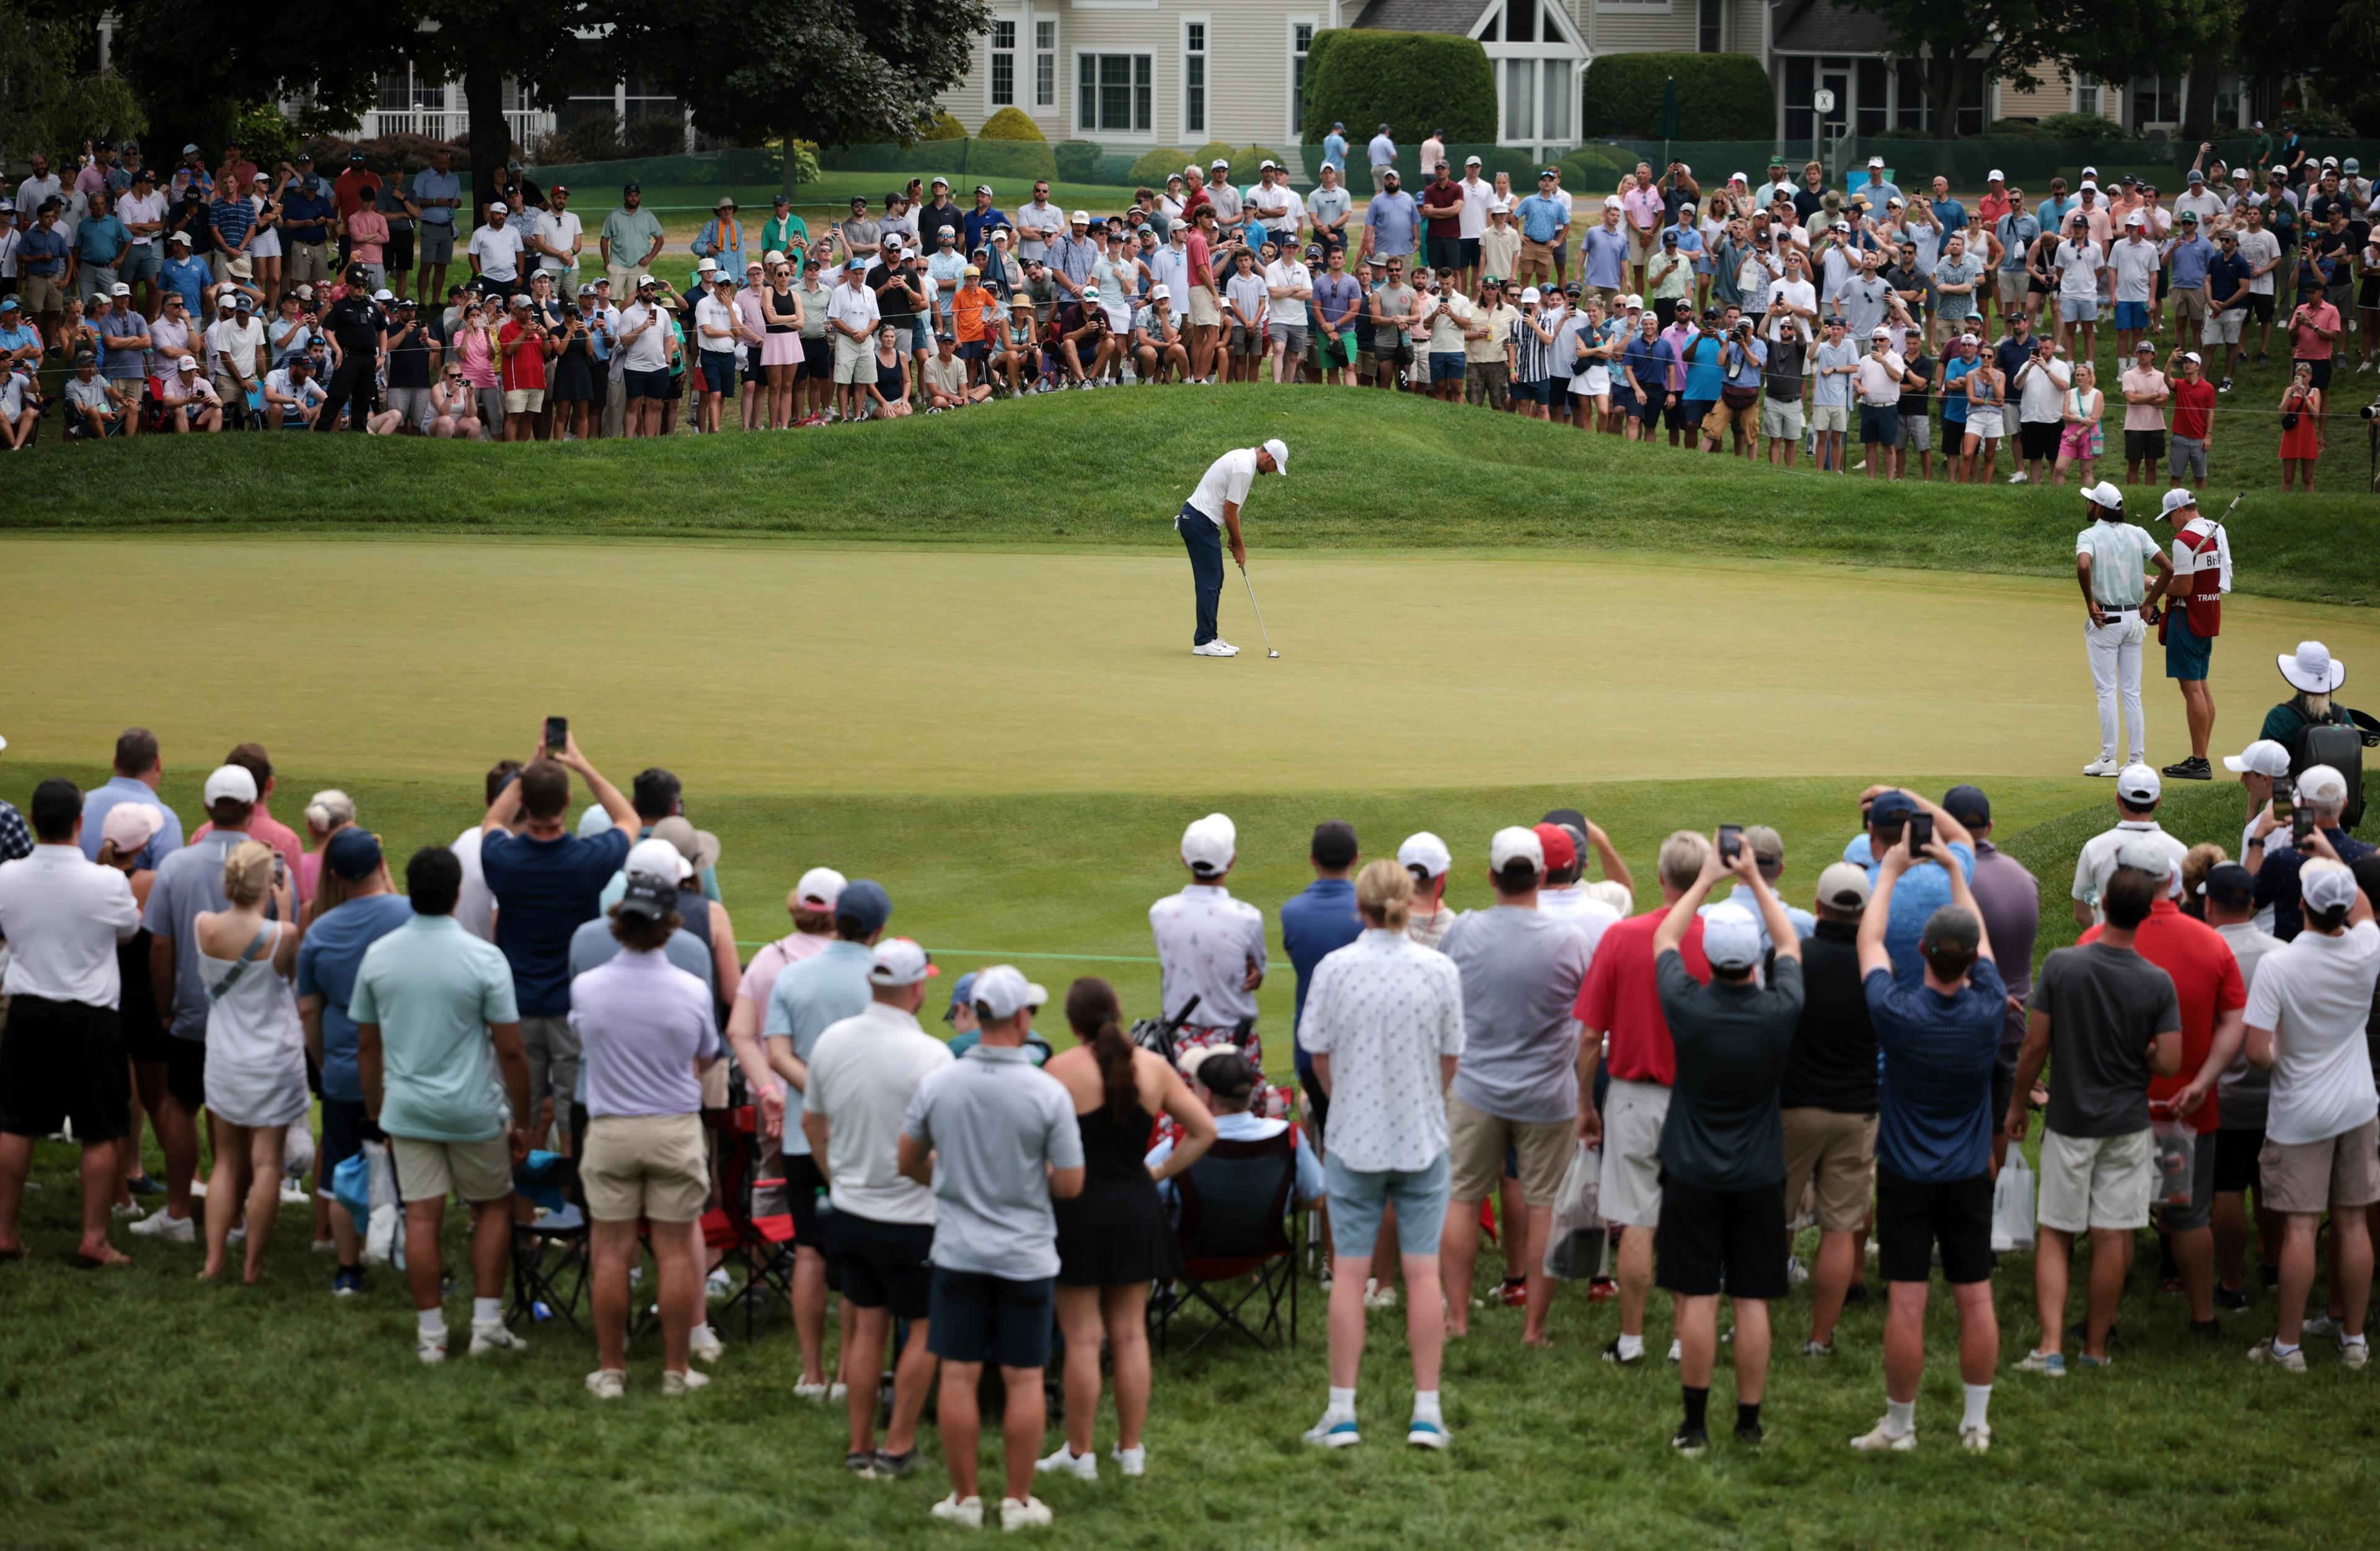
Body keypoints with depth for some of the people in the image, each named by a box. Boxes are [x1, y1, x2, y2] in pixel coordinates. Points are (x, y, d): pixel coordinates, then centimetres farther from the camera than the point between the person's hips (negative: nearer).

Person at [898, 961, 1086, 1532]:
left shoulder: (936, 1085, -6)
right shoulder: (1048, 1094, -14)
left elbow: (908, 1162, 6)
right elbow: (1069, 1184, -10)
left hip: (958, 1249, 2)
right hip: (1026, 1254, -2)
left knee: (959, 1376, 7)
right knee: (1024, 1379, 7)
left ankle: (965, 1497, 12)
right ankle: (1019, 1500, 12)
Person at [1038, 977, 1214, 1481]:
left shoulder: (1061, 1071, -12)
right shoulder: (1153, 1068, 1)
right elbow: (1204, 1130, 6)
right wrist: (1160, 1172, 9)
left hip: (1078, 1211, -4)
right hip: (1136, 1211, 4)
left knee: (1082, 1338, 1)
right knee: (1131, 1334, 11)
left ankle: (1079, 1453, 6)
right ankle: (1131, 1449, 16)